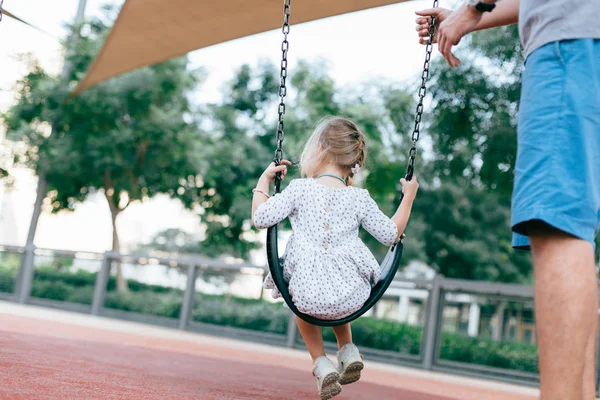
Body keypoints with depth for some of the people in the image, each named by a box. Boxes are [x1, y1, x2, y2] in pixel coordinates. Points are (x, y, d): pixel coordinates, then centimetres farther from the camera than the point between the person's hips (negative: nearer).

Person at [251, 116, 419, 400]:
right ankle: (348, 350, 24)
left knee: (303, 302, 35)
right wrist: (408, 197, 22)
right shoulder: (360, 198, 2)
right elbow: (391, 234, 9)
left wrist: (263, 181, 12)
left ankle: (320, 363, 17)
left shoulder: (299, 189, -3)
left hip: (309, 296, -3)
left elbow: (260, 218, -4)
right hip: (354, 297, 3)